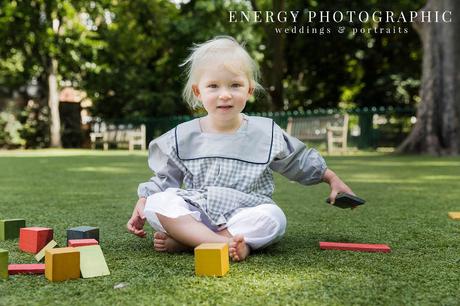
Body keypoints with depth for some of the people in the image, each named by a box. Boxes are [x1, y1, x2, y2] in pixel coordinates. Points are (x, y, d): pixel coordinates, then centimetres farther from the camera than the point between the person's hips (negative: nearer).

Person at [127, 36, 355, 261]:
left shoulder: (266, 133, 2)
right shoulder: (183, 137, 4)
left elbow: (301, 162, 15)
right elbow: (164, 179, 14)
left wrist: (333, 180, 14)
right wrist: (141, 207, 5)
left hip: (244, 215, 0)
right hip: (194, 214, 1)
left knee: (272, 218, -32)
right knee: (157, 203, -24)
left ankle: (182, 240, -28)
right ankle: (221, 243, -36)